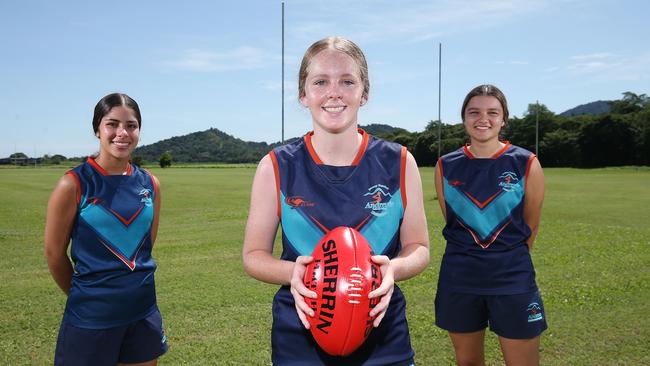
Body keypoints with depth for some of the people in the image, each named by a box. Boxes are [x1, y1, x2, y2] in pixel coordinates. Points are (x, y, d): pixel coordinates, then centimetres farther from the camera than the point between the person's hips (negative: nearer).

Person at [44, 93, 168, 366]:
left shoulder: (149, 184, 1)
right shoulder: (74, 184, -12)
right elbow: (54, 253, -4)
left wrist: (129, 286, 14)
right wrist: (85, 295, 7)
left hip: (143, 309, 4)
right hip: (91, 316, -4)